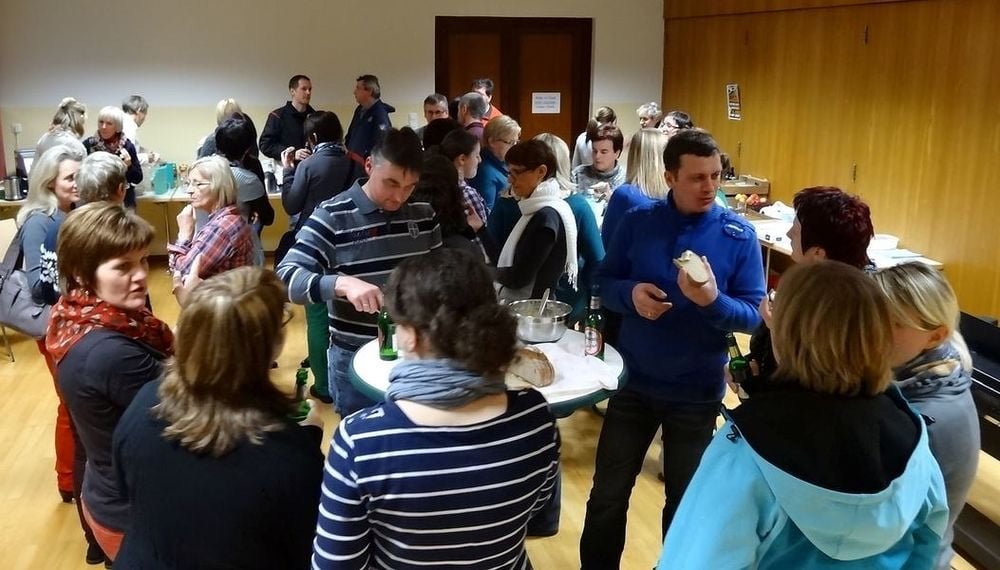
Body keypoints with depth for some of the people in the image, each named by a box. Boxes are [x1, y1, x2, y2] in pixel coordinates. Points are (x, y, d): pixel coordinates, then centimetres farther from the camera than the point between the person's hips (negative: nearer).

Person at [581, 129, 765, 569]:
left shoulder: (739, 235, -9)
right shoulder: (637, 222, -5)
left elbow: (754, 315, -9)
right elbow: (603, 282, 1)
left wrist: (713, 301, -29)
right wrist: (630, 293, -21)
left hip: (697, 392, 0)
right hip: (633, 382, 1)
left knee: (685, 499, 19)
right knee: (607, 495, 12)